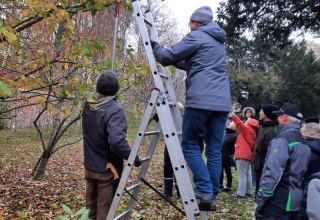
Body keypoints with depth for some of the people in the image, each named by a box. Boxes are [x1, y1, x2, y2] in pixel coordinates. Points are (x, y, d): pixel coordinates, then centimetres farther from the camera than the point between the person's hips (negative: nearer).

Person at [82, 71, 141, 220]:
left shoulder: (87, 106, -1)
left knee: (91, 205, 22)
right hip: (107, 168, -6)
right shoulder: (115, 110, -24)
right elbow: (116, 141, -34)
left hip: (89, 165, 7)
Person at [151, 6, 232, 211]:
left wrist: (155, 45, 20)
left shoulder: (196, 37, 1)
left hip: (201, 100, -7)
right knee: (215, 150, 7)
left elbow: (167, 57, 2)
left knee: (190, 144, 4)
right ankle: (212, 197, 10)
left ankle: (205, 190, -3)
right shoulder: (218, 42, 27)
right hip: (222, 102, 7)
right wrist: (175, 58, 28)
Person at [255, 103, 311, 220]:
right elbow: (300, 171, 16)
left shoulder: (282, 139, -14)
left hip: (277, 201, -9)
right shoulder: (303, 142, 13)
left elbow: (272, 172, -21)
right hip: (295, 200, 9)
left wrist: (260, 199, -17)